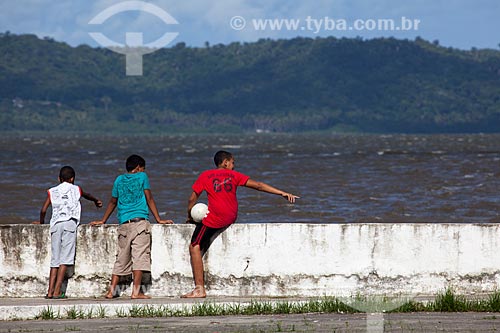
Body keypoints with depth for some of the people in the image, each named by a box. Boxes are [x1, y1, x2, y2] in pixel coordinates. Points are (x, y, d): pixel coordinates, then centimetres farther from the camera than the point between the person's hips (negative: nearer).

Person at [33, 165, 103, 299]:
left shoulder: (52, 192, 17)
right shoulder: (76, 189, 18)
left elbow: (43, 210, 9)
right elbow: (87, 195, 40)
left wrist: (41, 222, 28)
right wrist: (96, 201, 61)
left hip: (55, 224, 2)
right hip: (69, 223, -2)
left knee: (55, 260, 5)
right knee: (65, 259, -6)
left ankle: (50, 291, -4)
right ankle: (57, 291, -14)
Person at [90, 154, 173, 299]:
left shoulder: (119, 179, 18)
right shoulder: (142, 177, 7)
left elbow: (113, 202, 25)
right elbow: (149, 199, 6)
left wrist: (103, 221, 35)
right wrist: (159, 219, 11)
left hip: (123, 224, 5)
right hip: (140, 221, -5)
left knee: (121, 258, 10)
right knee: (139, 256, -7)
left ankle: (112, 290, 5)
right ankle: (136, 291, -14)